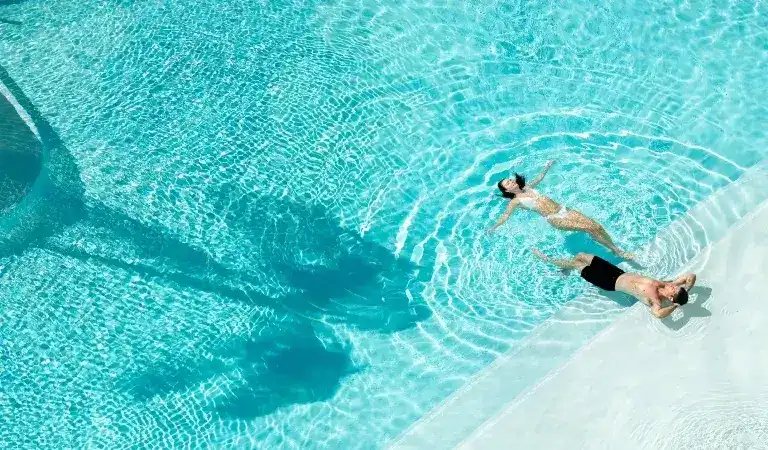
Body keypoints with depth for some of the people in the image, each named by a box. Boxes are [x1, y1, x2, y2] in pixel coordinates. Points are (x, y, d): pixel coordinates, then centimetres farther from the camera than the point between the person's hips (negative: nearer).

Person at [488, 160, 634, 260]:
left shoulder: (527, 188, 17)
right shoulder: (515, 201, -2)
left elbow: (539, 178, 33)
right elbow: (505, 216, -7)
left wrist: (547, 167, 42)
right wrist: (493, 228, -16)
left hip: (564, 210, 7)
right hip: (555, 219, -7)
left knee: (597, 226, -8)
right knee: (589, 228, -18)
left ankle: (616, 249, 4)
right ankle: (616, 251, -5)